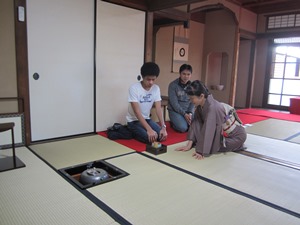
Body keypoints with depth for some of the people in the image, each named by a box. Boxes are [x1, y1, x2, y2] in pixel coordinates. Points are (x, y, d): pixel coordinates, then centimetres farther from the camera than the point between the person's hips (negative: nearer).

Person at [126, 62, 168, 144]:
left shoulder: (156, 88, -6)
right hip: (133, 120, -5)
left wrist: (163, 127, -25)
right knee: (150, 138, -26)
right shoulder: (134, 88, -23)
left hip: (146, 119, 6)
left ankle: (136, 132, 7)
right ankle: (133, 133, 3)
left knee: (162, 136, -14)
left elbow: (158, 109, -11)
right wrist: (149, 129, -36)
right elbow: (137, 112, -28)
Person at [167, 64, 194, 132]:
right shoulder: (173, 85, -12)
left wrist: (190, 113, -13)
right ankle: (173, 123, 7)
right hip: (175, 110, -4)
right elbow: (174, 103, -16)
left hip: (188, 111, 4)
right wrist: (184, 114, -20)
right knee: (183, 128, -25)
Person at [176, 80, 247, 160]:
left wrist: (201, 152, -35)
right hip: (223, 132, 7)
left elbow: (208, 130, -36)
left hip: (237, 135, -7)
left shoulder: (212, 107, -33)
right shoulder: (200, 106, -9)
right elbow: (195, 124, -9)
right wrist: (189, 145, -13)